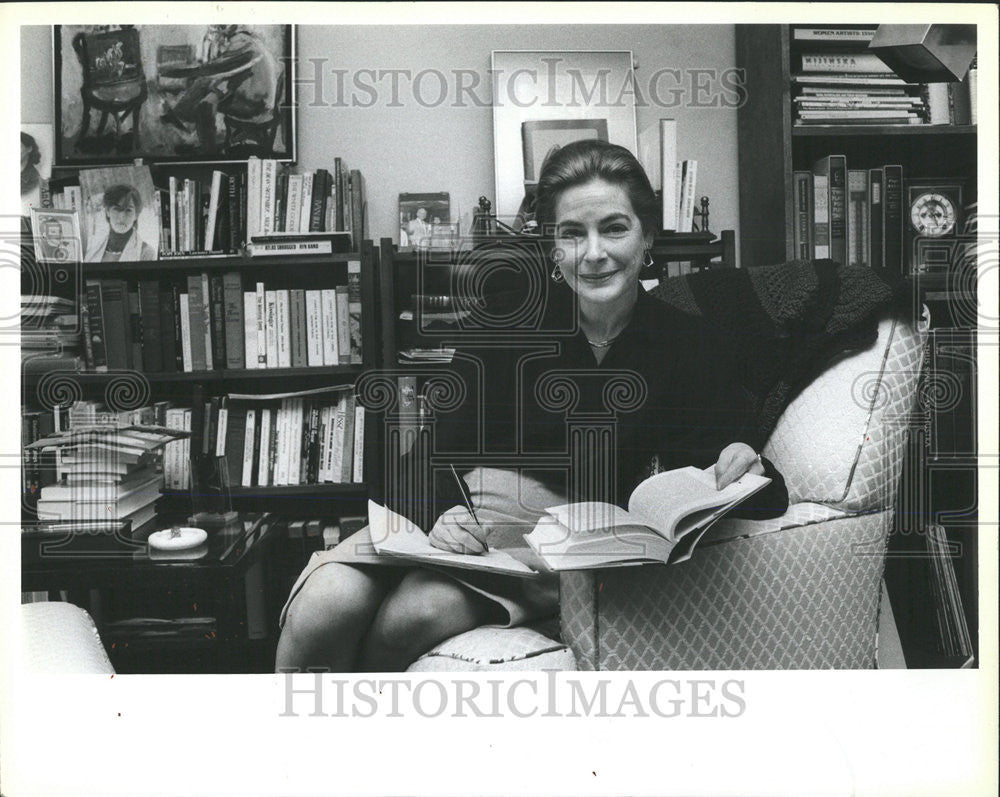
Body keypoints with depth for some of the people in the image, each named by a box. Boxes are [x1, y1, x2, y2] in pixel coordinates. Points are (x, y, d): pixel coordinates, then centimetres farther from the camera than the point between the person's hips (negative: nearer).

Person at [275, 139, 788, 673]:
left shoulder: (688, 348, -2)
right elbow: (440, 454, -7)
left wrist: (745, 472, -26)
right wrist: (445, 510, -29)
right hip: (465, 525, 1)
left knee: (416, 614, -30)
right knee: (325, 607, -28)